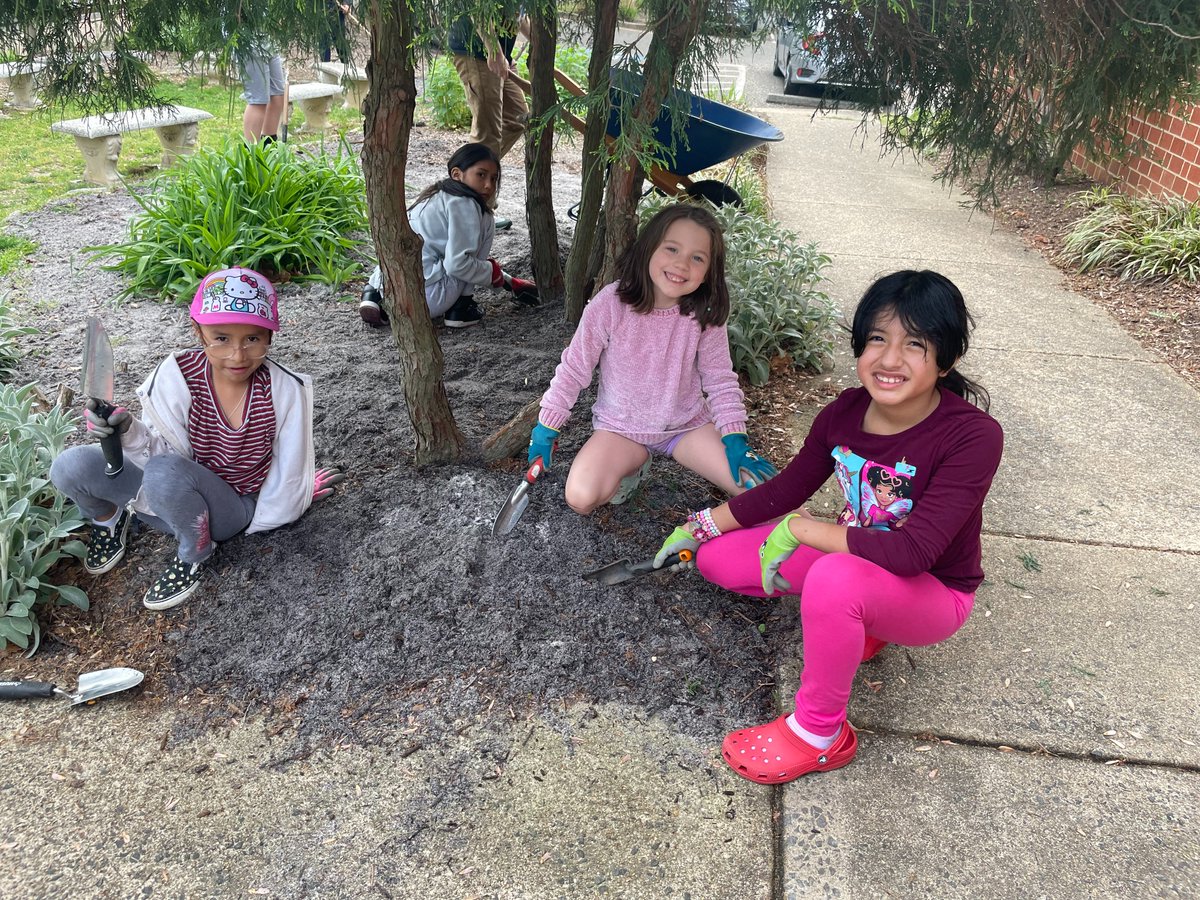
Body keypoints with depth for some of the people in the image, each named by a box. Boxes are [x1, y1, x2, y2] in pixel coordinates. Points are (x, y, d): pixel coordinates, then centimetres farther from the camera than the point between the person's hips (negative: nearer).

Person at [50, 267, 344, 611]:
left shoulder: (286, 390, -19)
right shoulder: (178, 375, -15)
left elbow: (289, 471, -7)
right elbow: (159, 449, -12)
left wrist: (261, 521, 5)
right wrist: (129, 432, -34)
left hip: (231, 510, -3)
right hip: (171, 502, 3)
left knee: (165, 471, -35)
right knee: (71, 467, -19)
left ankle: (195, 554, -6)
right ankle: (109, 519, 17)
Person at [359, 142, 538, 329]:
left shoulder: (437, 195, 22)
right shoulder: (463, 205, -6)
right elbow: (457, 264, -16)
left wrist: (507, 280, 28)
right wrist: (493, 271, 2)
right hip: (426, 299, -8)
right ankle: (460, 309, 4)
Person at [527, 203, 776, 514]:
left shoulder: (705, 315, -14)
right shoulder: (611, 303, -19)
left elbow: (720, 380, -4)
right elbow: (574, 370, -8)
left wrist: (736, 442, -14)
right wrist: (545, 429, -4)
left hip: (687, 423, 1)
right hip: (621, 427, 0)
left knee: (757, 486, -17)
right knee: (581, 498, -24)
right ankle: (632, 465, 8)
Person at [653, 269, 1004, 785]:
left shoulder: (974, 436, -28)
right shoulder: (846, 413, -10)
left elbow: (913, 552, -36)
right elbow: (786, 489, 3)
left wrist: (799, 529, -29)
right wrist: (700, 527, 1)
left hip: (934, 593, -6)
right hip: (859, 563, 7)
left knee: (834, 578, -39)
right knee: (717, 557, -2)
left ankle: (820, 734, -14)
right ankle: (860, 623, 6)